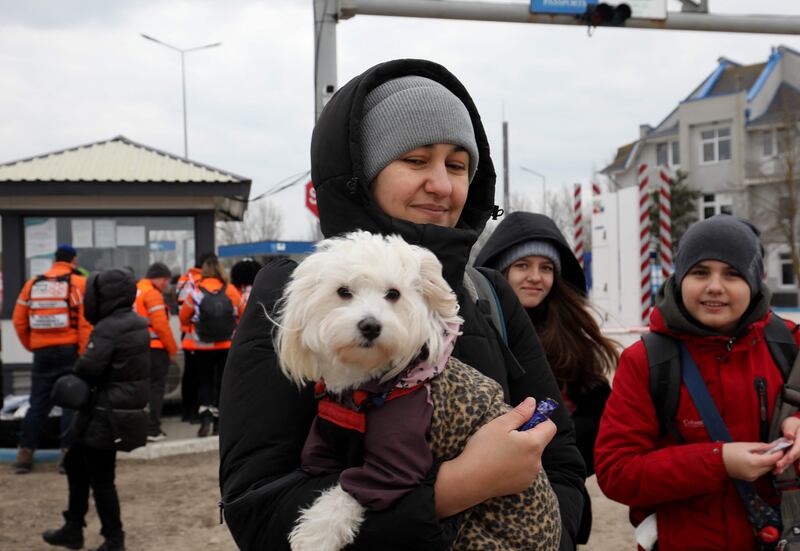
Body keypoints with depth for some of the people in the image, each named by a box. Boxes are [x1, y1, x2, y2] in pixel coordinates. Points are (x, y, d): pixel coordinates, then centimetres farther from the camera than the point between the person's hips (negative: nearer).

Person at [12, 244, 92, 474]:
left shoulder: (32, 284, 9)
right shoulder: (79, 283, -4)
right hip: (69, 351, -4)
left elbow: (19, 320, 8)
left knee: (38, 404, 12)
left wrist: (31, 346, 16)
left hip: (42, 352, 4)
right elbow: (86, 322, -12)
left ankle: (25, 453, 13)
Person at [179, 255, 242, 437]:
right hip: (227, 345, 1)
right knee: (222, 383, 11)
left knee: (204, 383, 12)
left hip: (201, 346, -1)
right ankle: (218, 422, 13)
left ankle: (205, 416, -6)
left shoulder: (196, 291, -8)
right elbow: (243, 314, 5)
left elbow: (183, 318, 2)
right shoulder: (231, 290, -6)